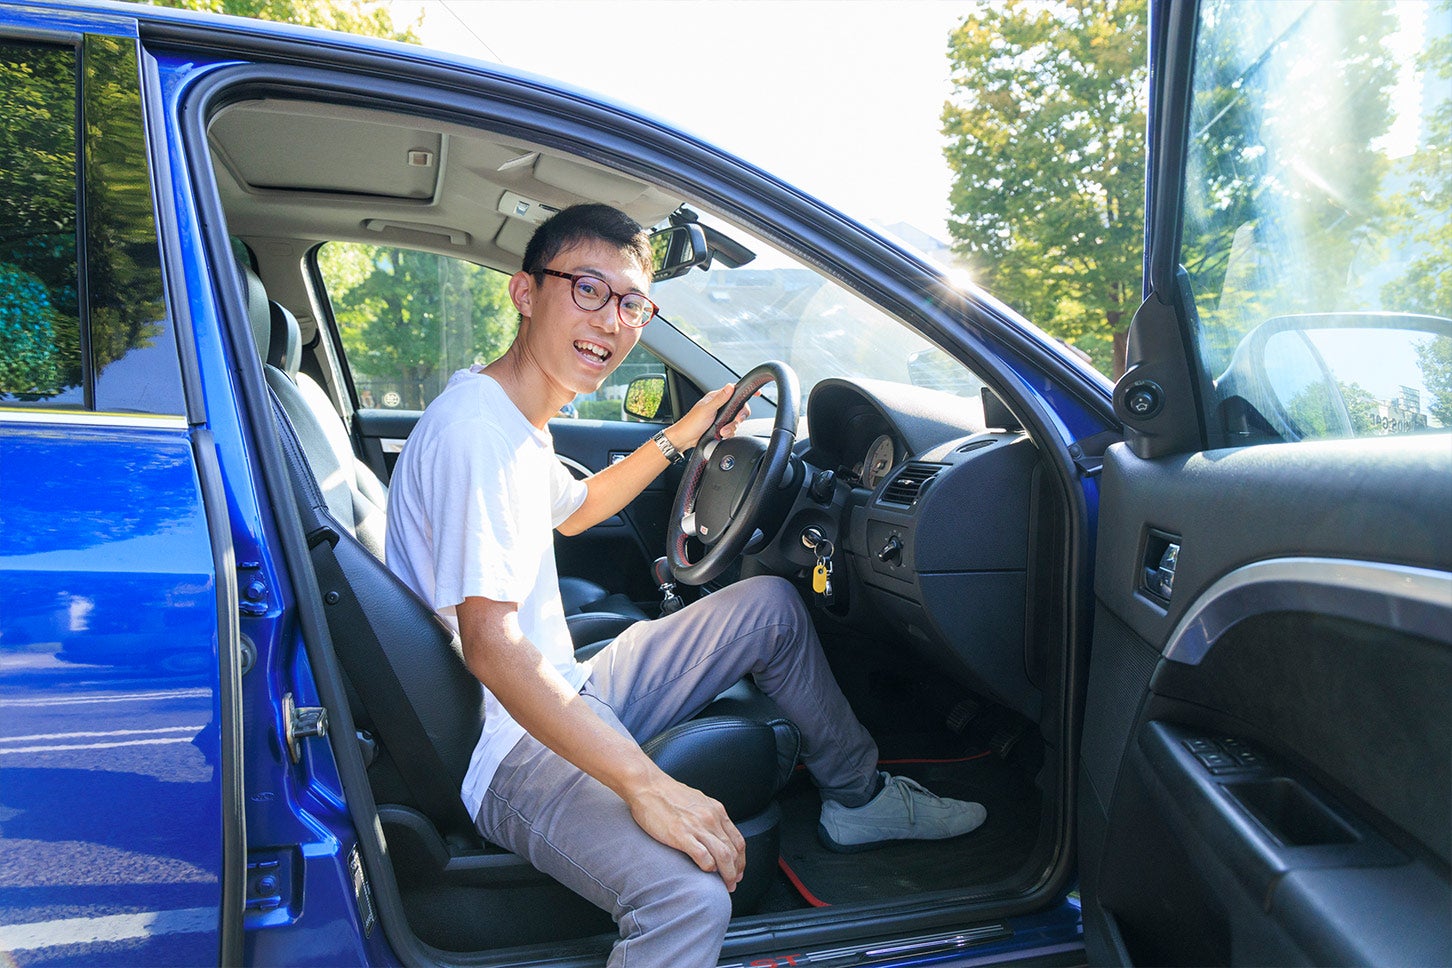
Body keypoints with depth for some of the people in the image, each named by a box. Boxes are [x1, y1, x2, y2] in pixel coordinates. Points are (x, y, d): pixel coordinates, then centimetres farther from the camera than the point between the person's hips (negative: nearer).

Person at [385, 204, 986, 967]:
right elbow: (492, 648, -31)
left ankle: (858, 796, 26)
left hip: (567, 700, 10)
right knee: (689, 895, -38)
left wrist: (676, 440, 26)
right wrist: (647, 785, -35)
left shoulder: (516, 418, 10)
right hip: (510, 750, -10)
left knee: (770, 605, 14)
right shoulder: (474, 431, -23)